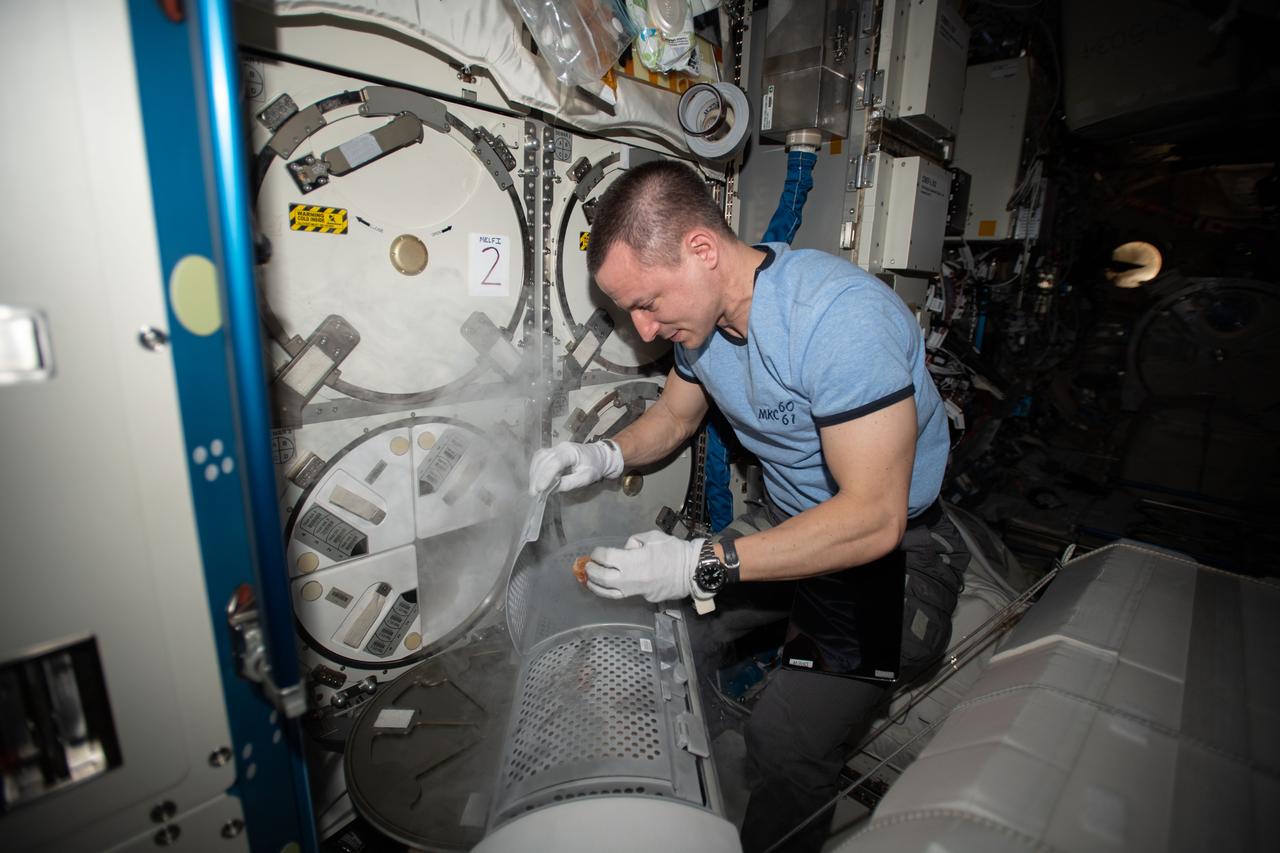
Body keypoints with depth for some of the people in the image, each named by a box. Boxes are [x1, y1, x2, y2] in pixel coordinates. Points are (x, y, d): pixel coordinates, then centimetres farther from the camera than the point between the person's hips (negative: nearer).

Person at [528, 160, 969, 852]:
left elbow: (874, 518, -30)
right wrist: (604, 456, -7)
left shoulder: (839, 314, -30)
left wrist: (701, 566, -31)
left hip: (892, 552, -6)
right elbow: (676, 415, 13)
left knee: (783, 743, -20)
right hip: (787, 519, 7)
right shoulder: (700, 311, -4)